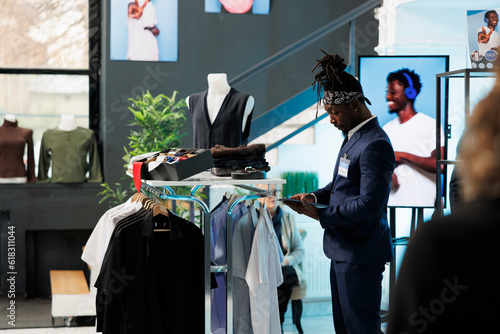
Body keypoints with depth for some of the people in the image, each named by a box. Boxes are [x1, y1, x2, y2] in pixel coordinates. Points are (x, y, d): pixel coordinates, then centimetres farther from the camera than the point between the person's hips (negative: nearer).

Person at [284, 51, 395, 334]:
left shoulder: (375, 145, -21)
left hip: (362, 255, -10)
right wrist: (316, 196, 6)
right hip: (344, 251, 10)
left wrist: (320, 215, -17)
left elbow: (369, 205, -25)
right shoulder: (352, 136, 11)